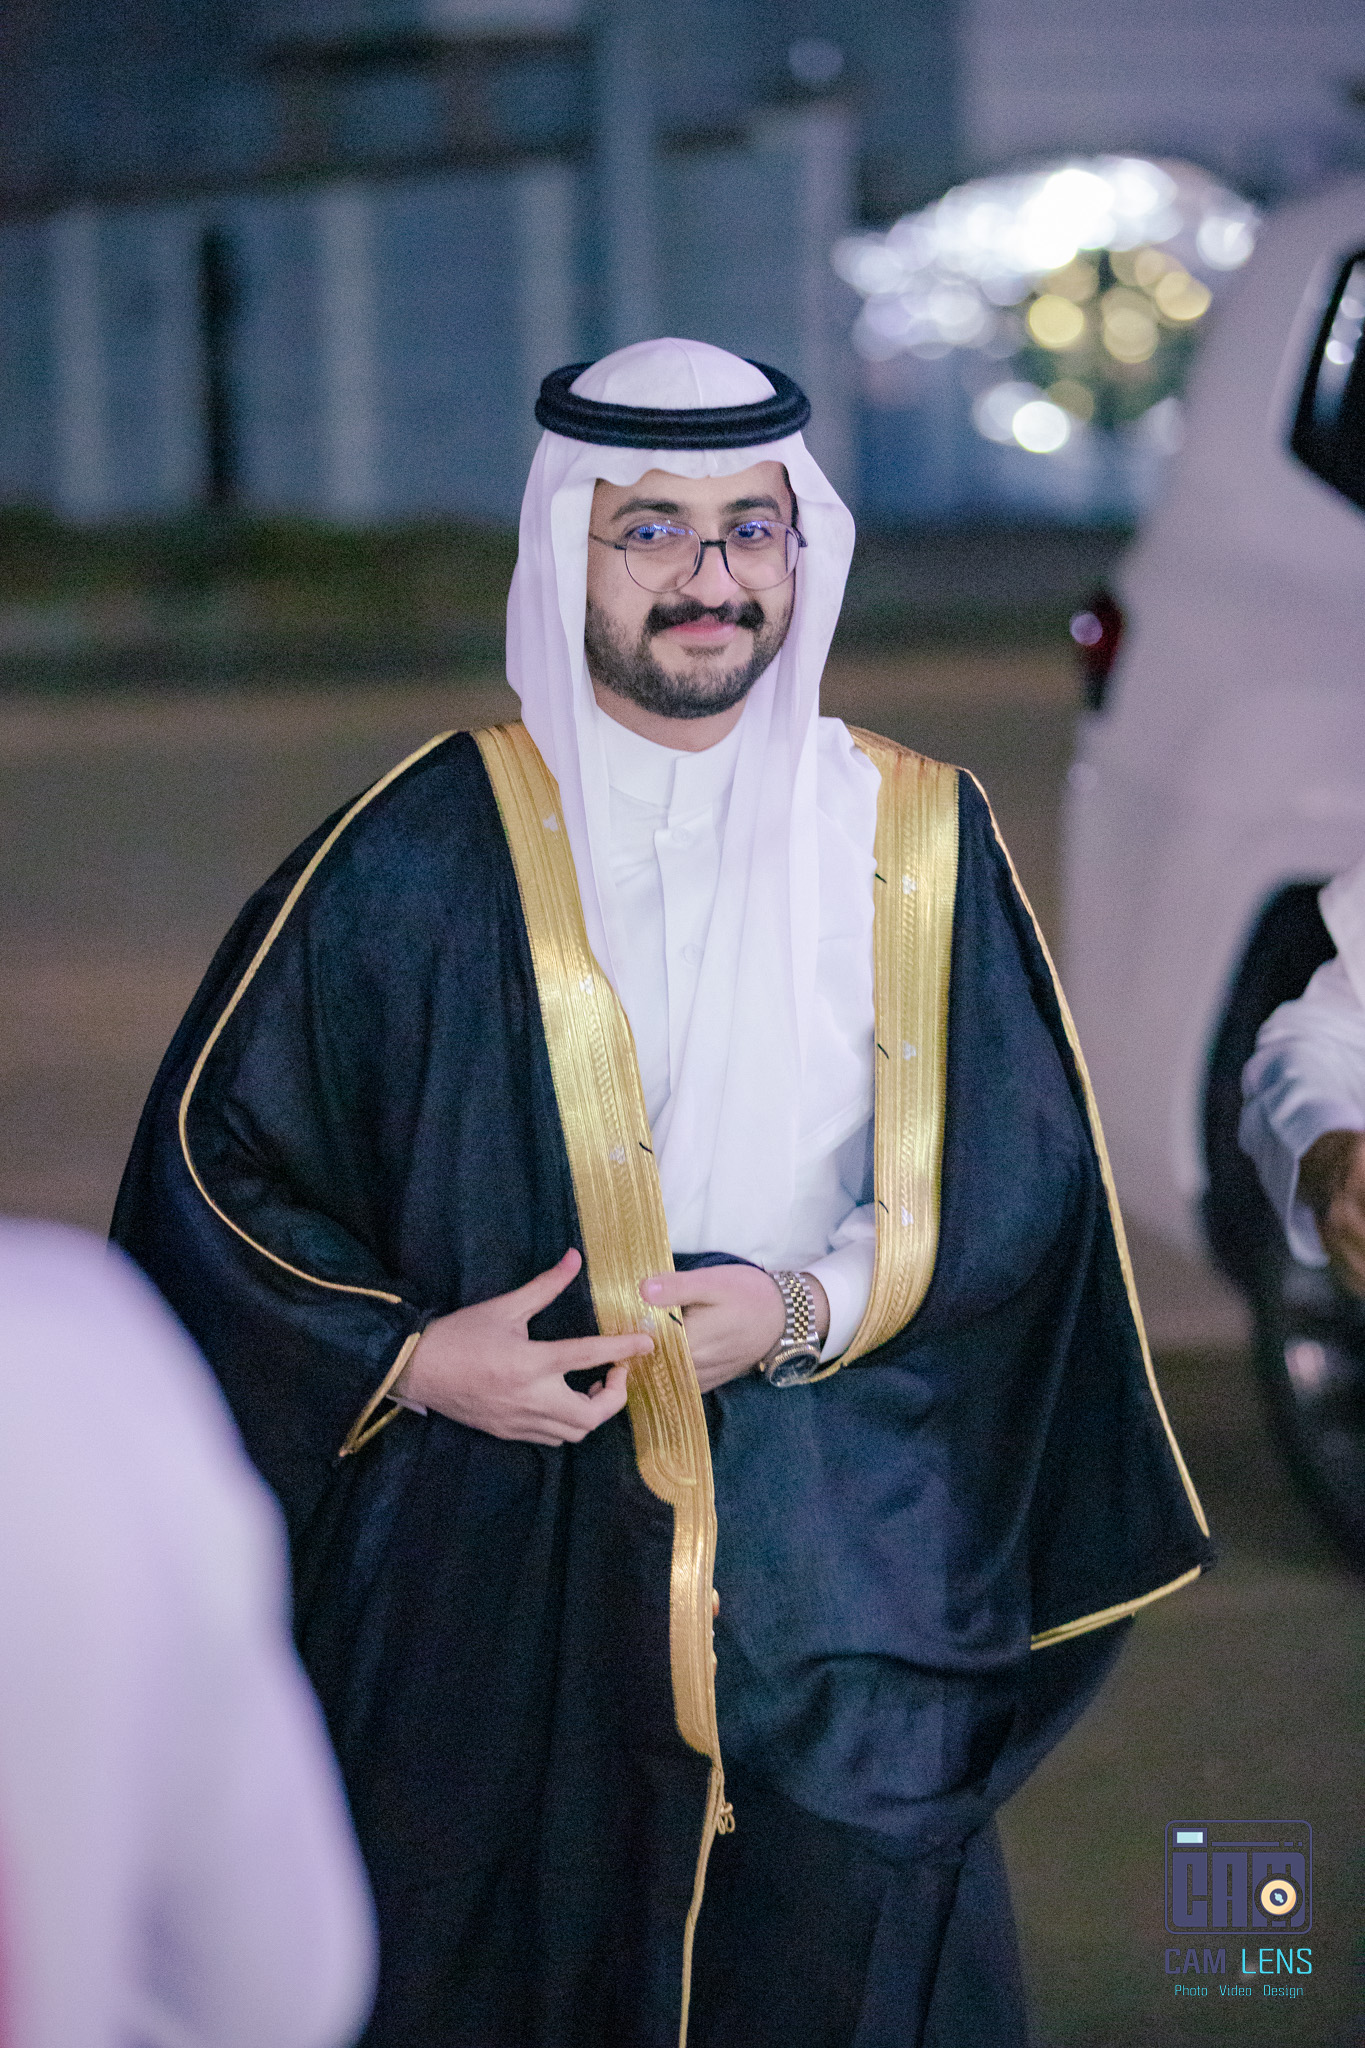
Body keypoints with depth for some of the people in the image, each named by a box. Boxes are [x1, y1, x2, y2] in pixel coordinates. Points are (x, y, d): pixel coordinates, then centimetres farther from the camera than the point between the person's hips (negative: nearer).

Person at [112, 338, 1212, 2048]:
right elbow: (214, 1153, 3)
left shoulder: (911, 841, 4)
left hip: (833, 1582, 1)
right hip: (493, 1579, -1)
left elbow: (1022, 1172, 6)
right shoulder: (421, 858, -2)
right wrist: (413, 1360, -10)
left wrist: (816, 1306, -10)